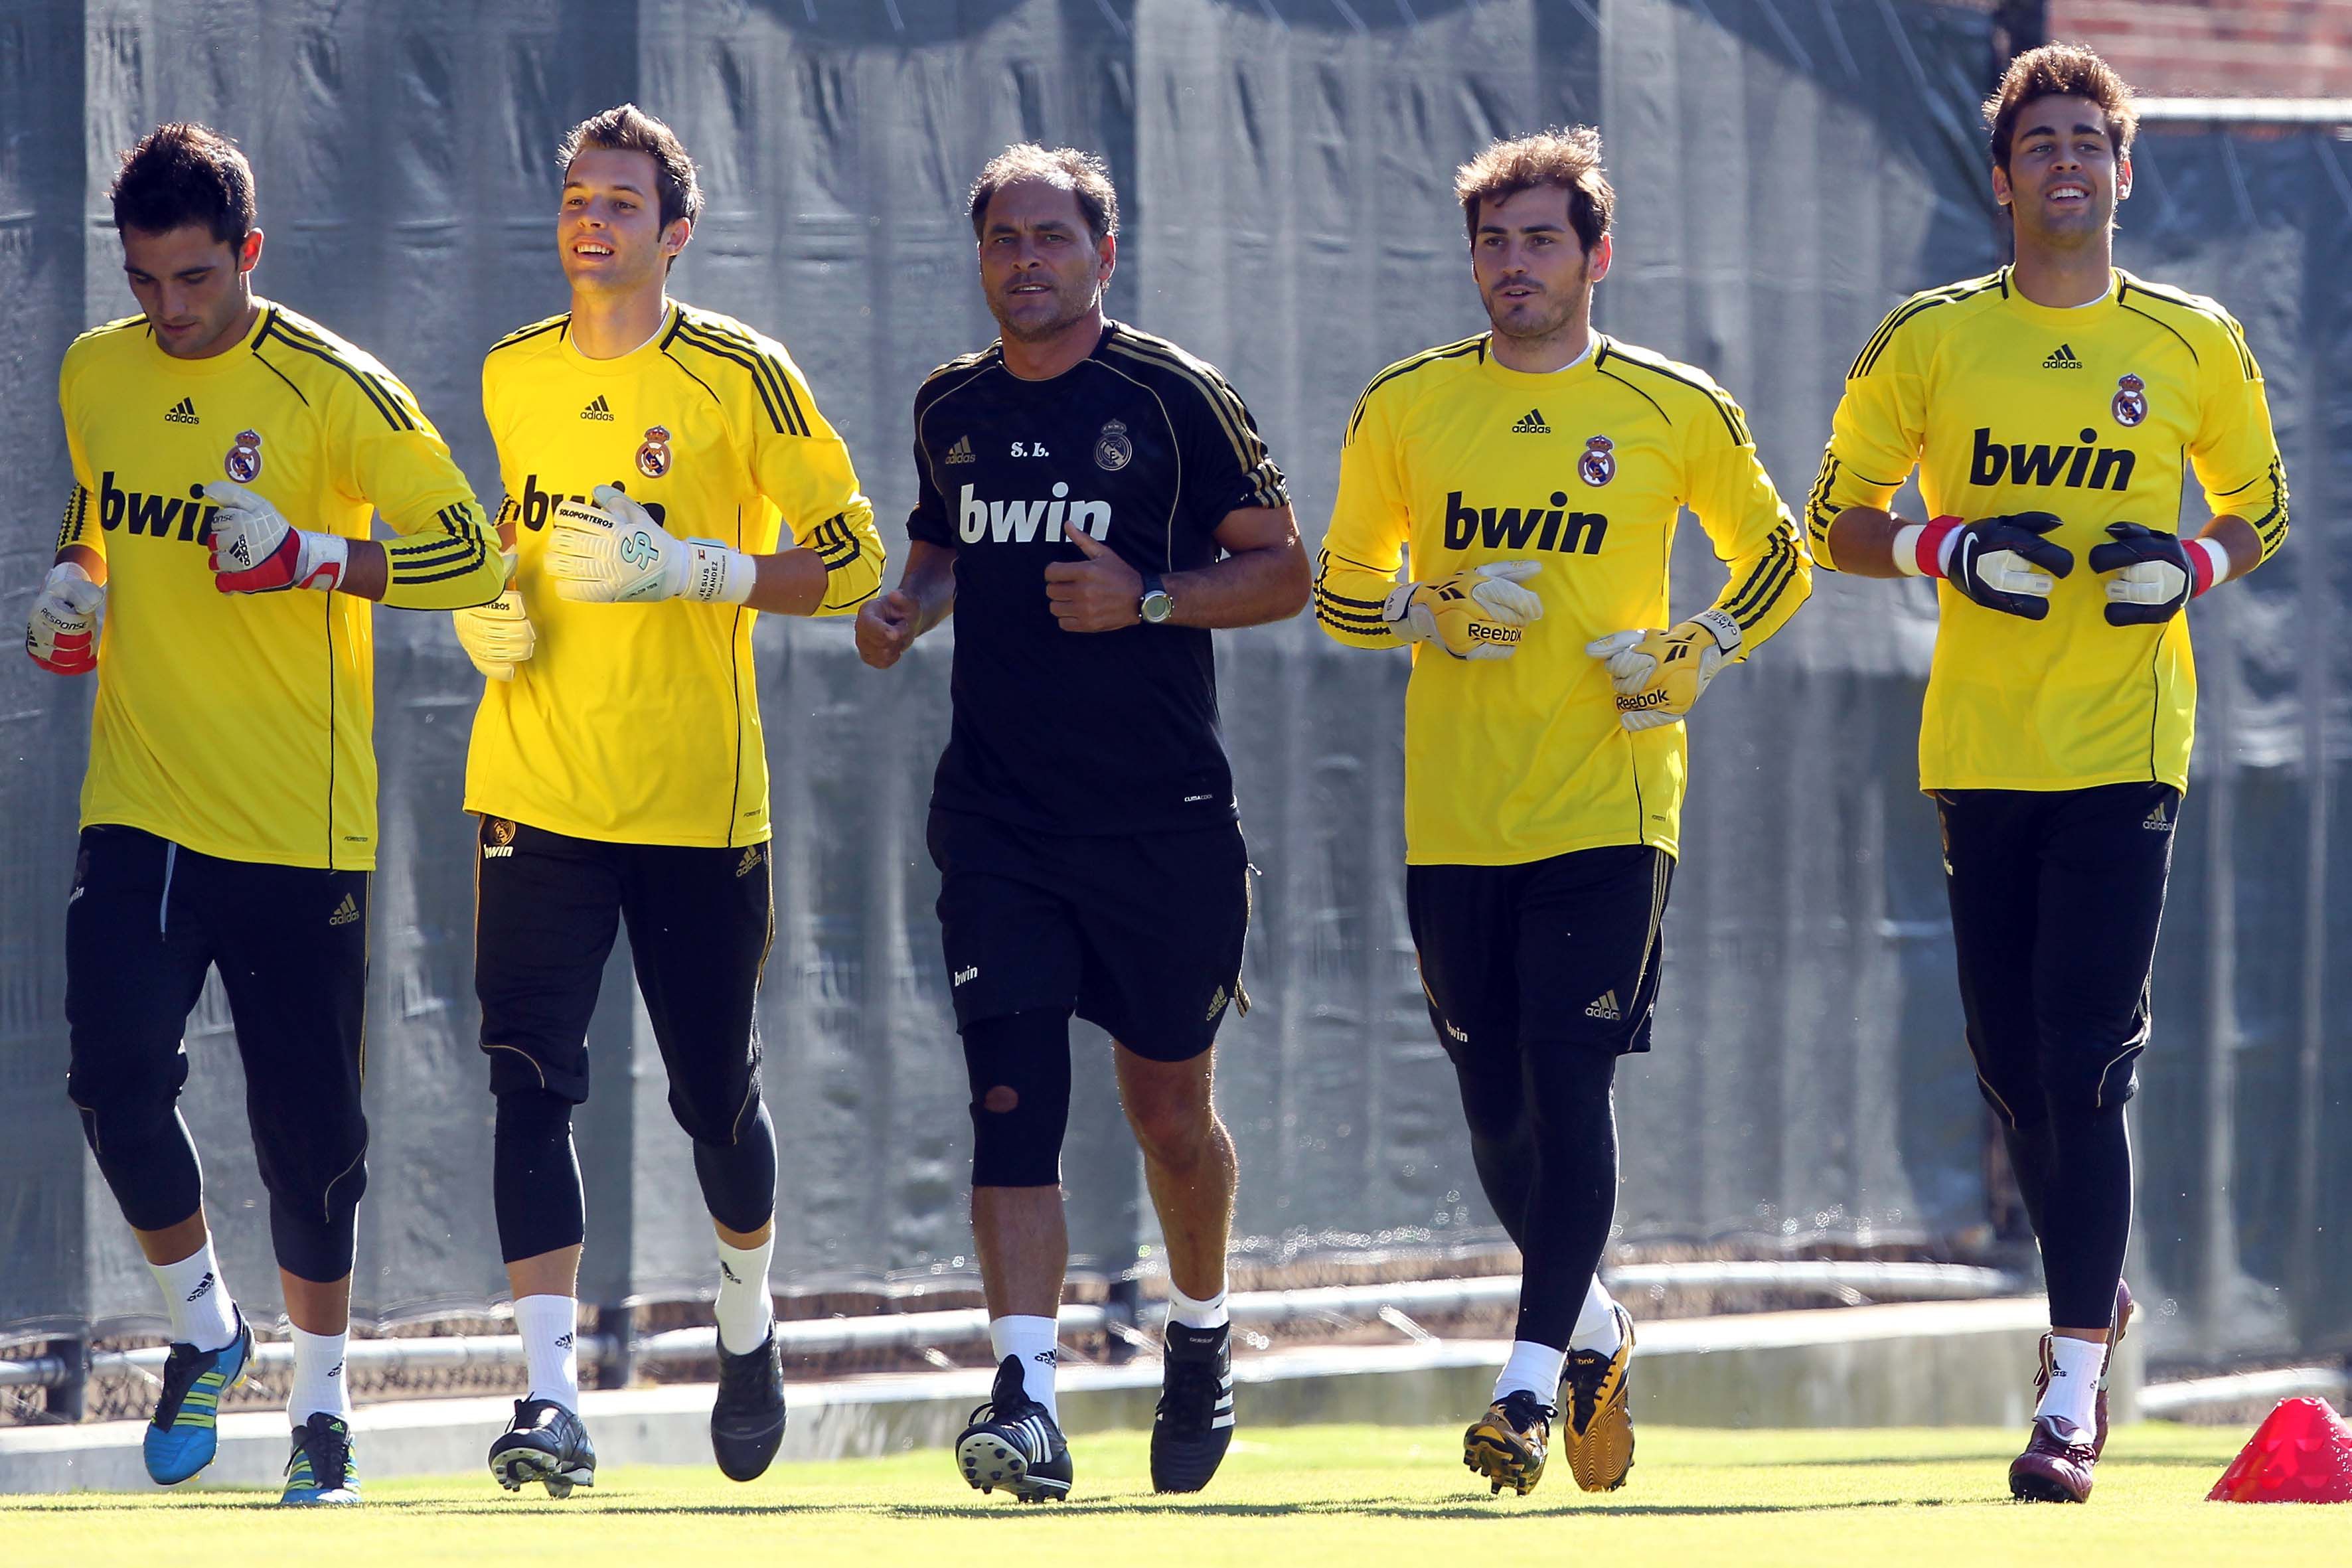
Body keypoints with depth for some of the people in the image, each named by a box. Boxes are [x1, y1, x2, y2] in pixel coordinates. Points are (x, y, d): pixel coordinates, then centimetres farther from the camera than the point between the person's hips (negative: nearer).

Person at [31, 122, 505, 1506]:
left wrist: (309, 555, -22)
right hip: (138, 806, 3)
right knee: (117, 1069, -14)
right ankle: (204, 1325, 12)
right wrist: (69, 587, 4)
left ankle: (323, 1401, 20)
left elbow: (471, 554, -9)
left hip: (301, 819, -3)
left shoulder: (335, 389, -8)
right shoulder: (92, 374, 7)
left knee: (310, 1121, 2)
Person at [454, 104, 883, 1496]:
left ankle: (750, 1323, 39)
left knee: (718, 1095, 10)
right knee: (531, 1084, -13)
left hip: (699, 801, -2)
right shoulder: (509, 377, 8)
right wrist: (483, 606, 5)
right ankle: (552, 1395, -16)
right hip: (537, 791, 2)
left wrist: (696, 570, -18)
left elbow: (852, 561, -4)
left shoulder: (738, 376, -5)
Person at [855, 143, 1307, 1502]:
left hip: (1163, 818, -3)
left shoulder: (1176, 400, -5)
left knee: (1168, 1108, 10)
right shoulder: (951, 408, 10)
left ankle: (1203, 1335, 37)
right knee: (1013, 1103, -12)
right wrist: (908, 608, 4)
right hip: (998, 817, 3)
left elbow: (1283, 569, -2)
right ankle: (1027, 1400, -20)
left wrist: (1149, 600, -17)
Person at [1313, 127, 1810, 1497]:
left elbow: (1777, 561, 14)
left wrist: (1697, 659, -3)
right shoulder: (1404, 409, 6)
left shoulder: (1676, 414, 2)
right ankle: (1593, 1330, 31)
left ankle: (1533, 1383, -13)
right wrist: (1434, 616, -7)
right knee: (1499, 1110, 7)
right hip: (1454, 814, 3)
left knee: (1571, 1087, -13)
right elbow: (1340, 590, 13)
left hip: (1610, 804, -3)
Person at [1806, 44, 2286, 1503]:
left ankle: (2074, 1389, -12)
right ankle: (2091, 1292, 32)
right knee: (2013, 1065, 7)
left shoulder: (2196, 346, 5)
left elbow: (2261, 510, 16)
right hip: (1980, 748, 2)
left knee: (2085, 1065, -12)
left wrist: (2192, 566, -5)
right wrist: (1947, 548, -8)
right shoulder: (1928, 343, 6)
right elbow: (1837, 521, 11)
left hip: (2124, 746, -2)